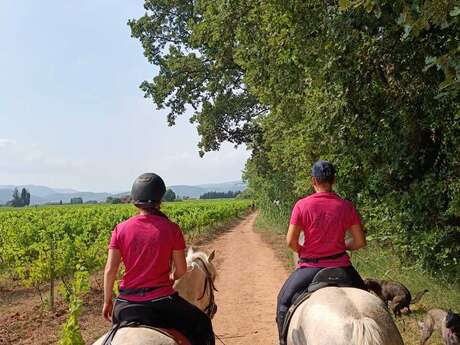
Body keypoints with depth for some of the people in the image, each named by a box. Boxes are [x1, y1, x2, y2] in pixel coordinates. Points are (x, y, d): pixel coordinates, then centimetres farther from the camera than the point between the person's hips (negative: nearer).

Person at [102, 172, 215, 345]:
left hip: (127, 303, 3)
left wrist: (107, 301, 10)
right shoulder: (171, 229, -9)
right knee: (202, 325, 22)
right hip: (162, 300, -3)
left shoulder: (121, 229, -3)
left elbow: (110, 270, -3)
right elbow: (181, 271, -4)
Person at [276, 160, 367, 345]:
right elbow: (360, 242, -2)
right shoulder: (346, 206, -6)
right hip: (341, 265, 2)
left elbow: (291, 242, -8)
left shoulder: (302, 205, -11)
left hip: (310, 266, -2)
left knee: (284, 299, 20)